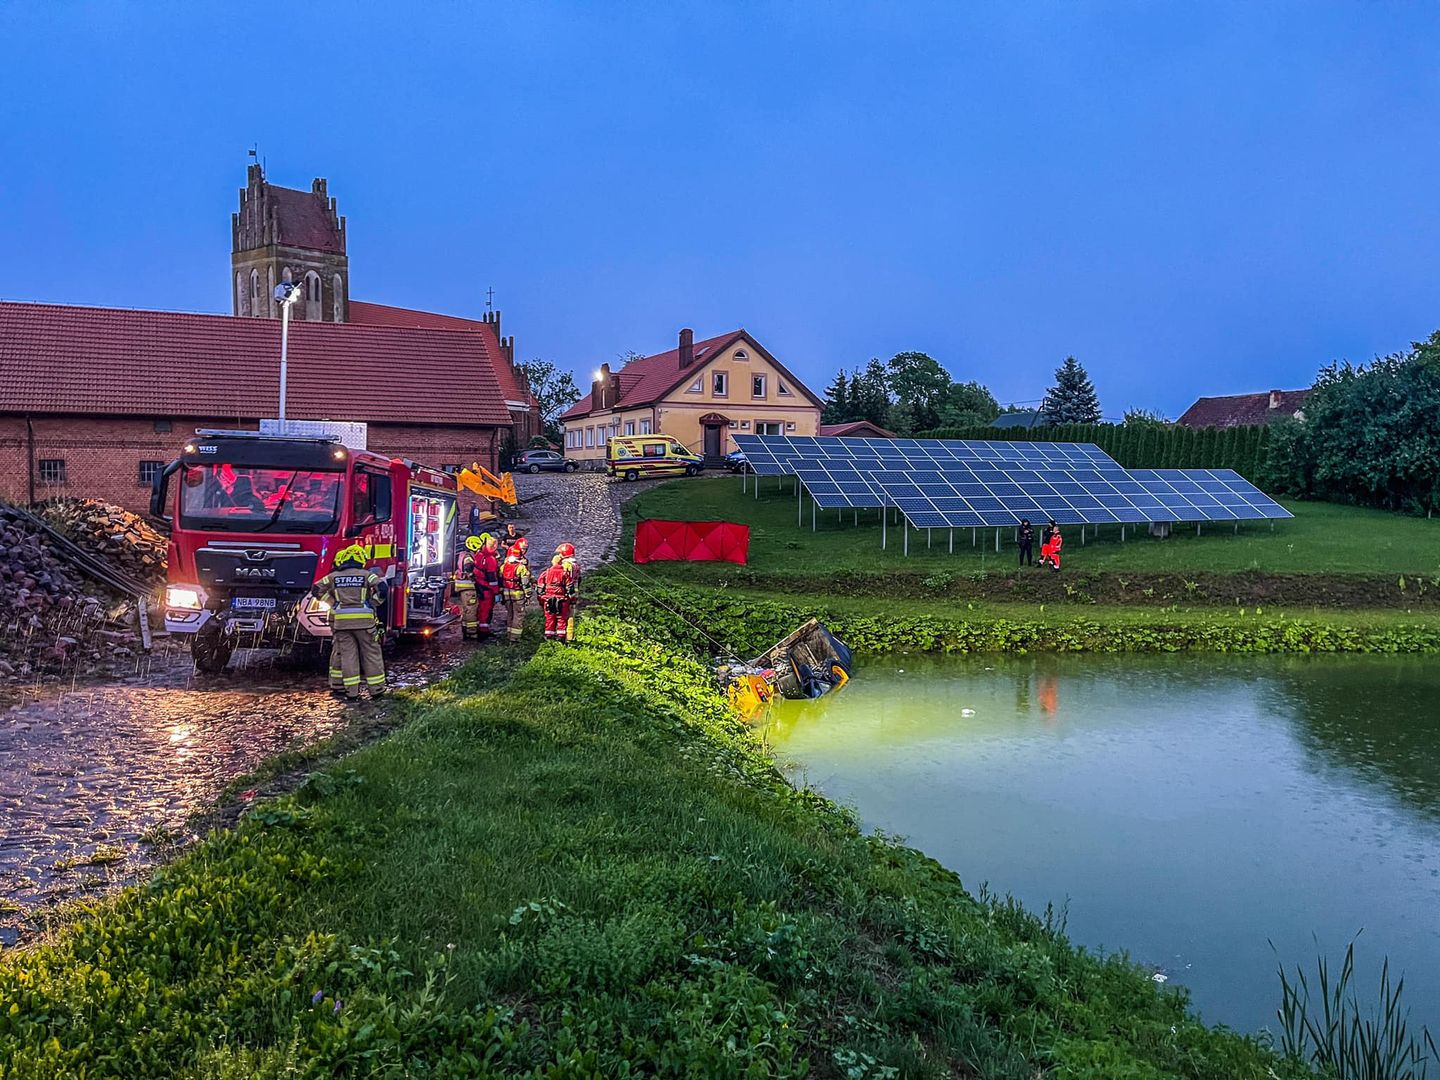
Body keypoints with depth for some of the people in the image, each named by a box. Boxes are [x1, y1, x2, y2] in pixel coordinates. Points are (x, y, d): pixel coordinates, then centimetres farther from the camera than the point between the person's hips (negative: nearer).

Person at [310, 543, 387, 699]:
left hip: (341, 621, 3)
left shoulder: (334, 576, 8)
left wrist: (333, 603, 11)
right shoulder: (367, 575, -1)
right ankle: (376, 689, 8)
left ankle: (351, 692, 6)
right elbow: (382, 589, -13)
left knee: (347, 656, 7)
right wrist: (373, 604, 0)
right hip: (364, 621, -3)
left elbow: (316, 589, 10)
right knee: (371, 655, 6)